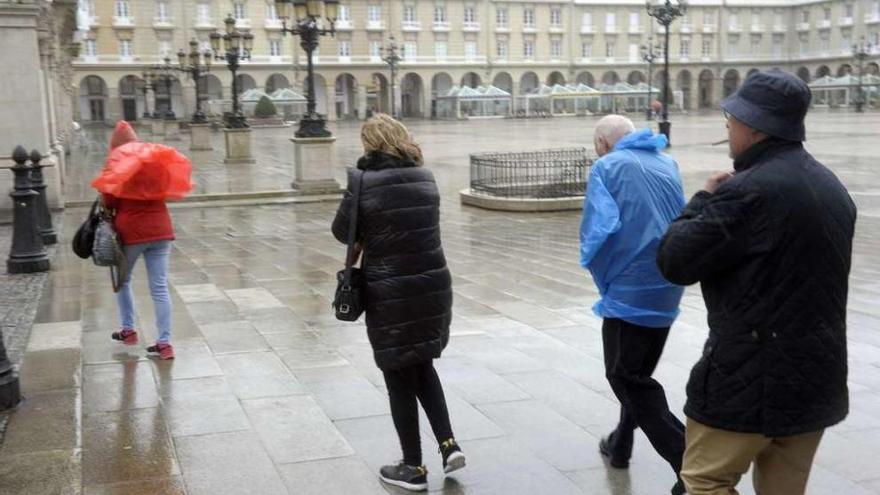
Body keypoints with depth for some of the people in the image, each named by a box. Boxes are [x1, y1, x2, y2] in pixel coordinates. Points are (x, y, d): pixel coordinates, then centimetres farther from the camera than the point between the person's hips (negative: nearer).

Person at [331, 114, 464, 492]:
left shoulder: (365, 181, -11)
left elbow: (342, 232, -2)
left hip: (390, 295, -5)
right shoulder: (426, 177, 4)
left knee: (400, 379, 8)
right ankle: (448, 444, 17)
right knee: (423, 366, 24)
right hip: (434, 286, 5)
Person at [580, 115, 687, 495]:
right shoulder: (667, 164, 10)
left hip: (630, 290, -7)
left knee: (627, 378, 3)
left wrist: (604, 280, -4)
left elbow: (599, 231, -17)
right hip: (667, 291, 7)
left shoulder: (607, 167, -7)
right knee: (638, 373, 22)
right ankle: (620, 444, 37)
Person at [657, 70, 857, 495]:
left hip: (752, 378, -8)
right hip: (816, 375, 9)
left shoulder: (750, 190, -20)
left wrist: (705, 200, -1)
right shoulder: (831, 186, 10)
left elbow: (674, 262, -16)